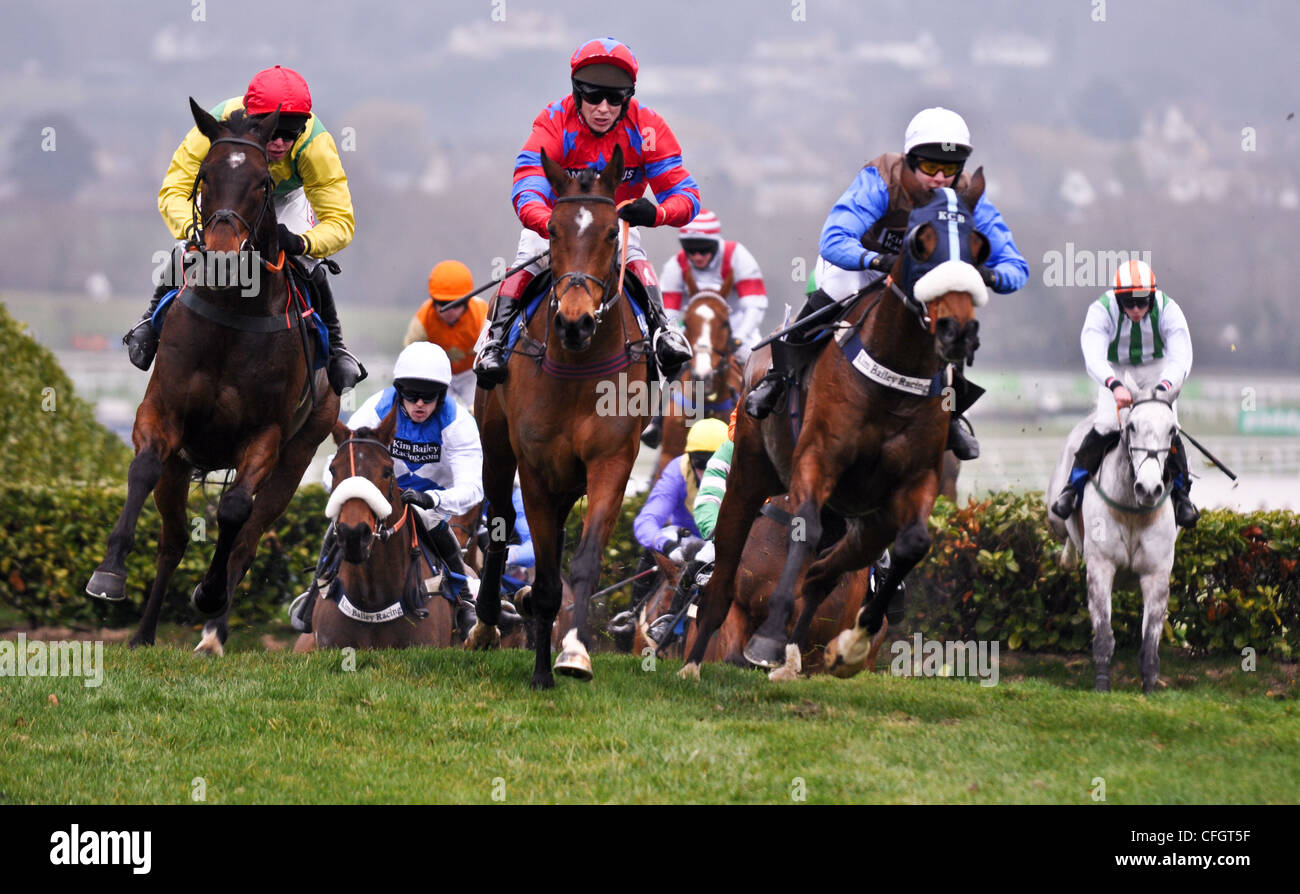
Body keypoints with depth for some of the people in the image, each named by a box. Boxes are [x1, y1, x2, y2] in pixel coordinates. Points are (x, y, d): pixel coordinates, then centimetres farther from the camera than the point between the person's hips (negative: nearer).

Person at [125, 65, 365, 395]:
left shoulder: (315, 144, -42)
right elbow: (173, 191, -40)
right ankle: (154, 320, 14)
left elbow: (340, 222, -41)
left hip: (286, 197, 0)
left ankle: (334, 346, 3)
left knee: (307, 267, -22)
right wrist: (195, 229, -62)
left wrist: (299, 243, -62)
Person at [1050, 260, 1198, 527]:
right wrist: (1115, 386, -60)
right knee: (1105, 427, -19)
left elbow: (1181, 358, -33)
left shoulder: (1168, 310, -24)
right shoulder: (1101, 311, -27)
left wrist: (1164, 388, -53)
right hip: (1115, 372, -1)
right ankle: (1072, 488, -3)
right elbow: (1094, 357, -40)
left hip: (1156, 372, 1)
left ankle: (1181, 494, 7)